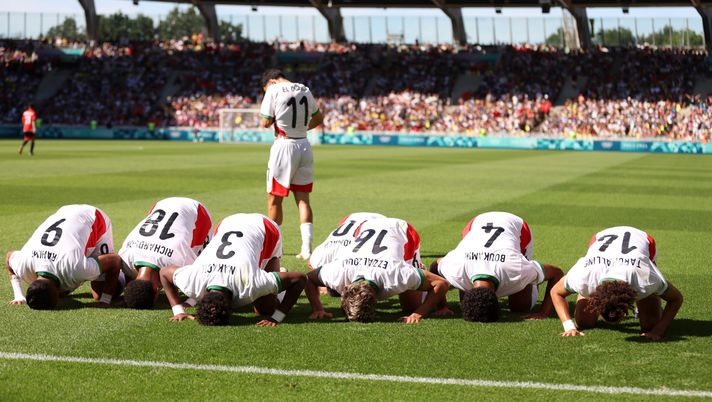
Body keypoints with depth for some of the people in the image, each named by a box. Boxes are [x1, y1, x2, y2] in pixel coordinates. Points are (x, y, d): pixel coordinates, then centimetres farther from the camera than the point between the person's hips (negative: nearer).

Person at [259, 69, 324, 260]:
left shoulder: (273, 90, -9)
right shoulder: (305, 90, 9)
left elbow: (265, 122, -9)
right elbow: (318, 118, 20)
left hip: (284, 146, -5)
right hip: (304, 146, 5)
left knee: (274, 199, 5)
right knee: (303, 198, 7)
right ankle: (306, 249, 1)